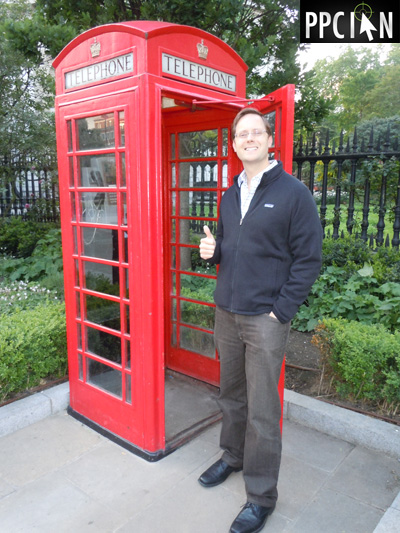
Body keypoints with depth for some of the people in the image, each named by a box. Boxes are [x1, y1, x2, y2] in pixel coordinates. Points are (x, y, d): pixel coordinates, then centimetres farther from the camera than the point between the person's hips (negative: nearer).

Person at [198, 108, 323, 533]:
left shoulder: (294, 193, -7)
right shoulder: (230, 196, 12)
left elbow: (309, 259, -10)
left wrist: (280, 310, -14)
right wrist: (212, 250, -2)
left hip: (265, 318, -6)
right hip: (226, 312, 6)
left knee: (262, 410, 3)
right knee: (231, 394, 20)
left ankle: (261, 496, 21)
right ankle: (232, 456, 42)